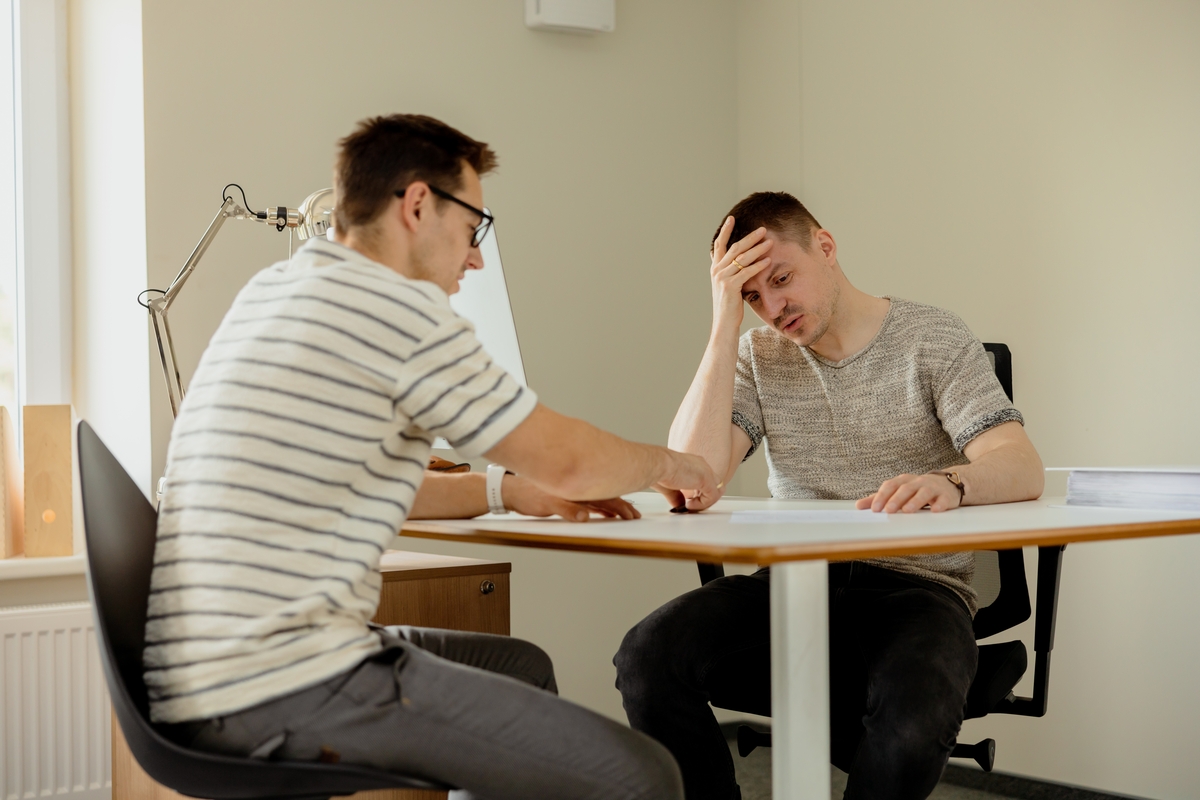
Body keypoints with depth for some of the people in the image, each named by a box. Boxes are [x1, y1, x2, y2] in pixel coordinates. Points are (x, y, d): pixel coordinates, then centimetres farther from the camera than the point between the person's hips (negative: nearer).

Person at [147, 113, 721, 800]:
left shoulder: (270, 293, 18)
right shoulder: (400, 306, -10)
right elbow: (566, 458, -1)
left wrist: (508, 493, 28)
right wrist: (665, 464, 19)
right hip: (289, 689, -10)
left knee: (522, 664, 28)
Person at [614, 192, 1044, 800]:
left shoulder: (932, 339, 4)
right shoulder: (757, 357, 12)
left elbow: (1022, 470, -10)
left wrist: (950, 483, -35)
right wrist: (725, 324, -8)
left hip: (912, 588, -3)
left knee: (914, 716, -38)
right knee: (648, 656, -27)